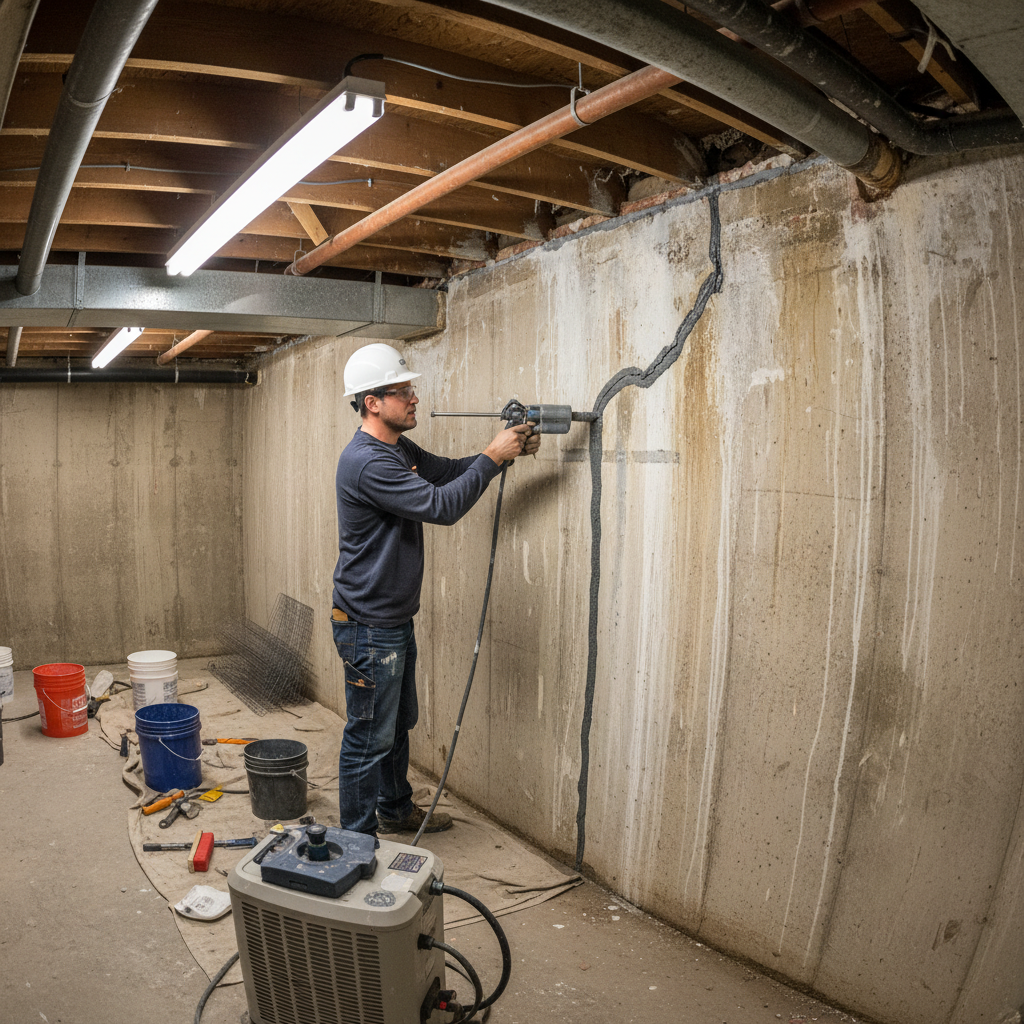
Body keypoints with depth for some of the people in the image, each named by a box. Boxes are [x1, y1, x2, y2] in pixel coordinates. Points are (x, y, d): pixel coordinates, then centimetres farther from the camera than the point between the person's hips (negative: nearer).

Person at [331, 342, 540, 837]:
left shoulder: (399, 449, 9)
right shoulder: (366, 462, -25)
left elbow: (448, 471, 16)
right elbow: (442, 505, -27)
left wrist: (509, 449, 1)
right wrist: (491, 458, -20)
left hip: (396, 619, 10)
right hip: (368, 627, -10)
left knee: (399, 723, 23)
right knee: (369, 736, 3)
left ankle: (396, 808, 42)